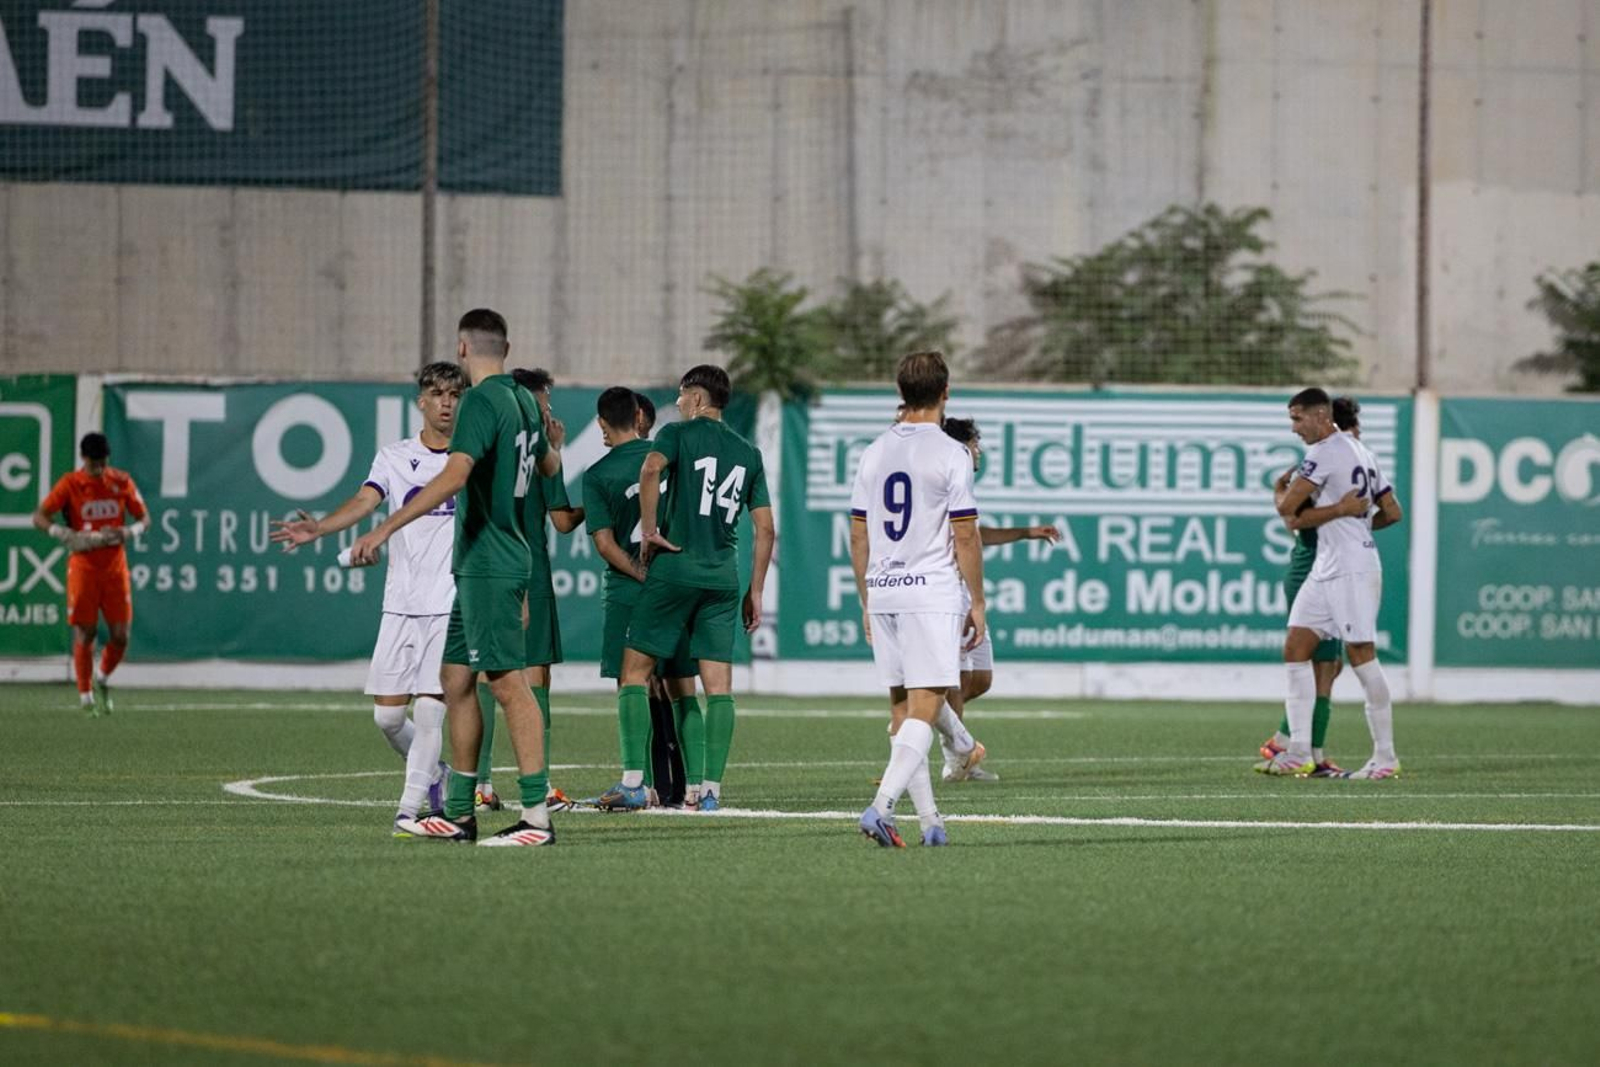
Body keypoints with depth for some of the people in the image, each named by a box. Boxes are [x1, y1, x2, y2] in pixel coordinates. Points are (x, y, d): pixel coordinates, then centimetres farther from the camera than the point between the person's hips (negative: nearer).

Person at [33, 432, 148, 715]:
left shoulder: (121, 482, 2)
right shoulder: (69, 484, -6)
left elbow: (144, 518, 9)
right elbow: (39, 517, -11)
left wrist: (128, 532, -13)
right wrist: (67, 536, -27)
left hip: (115, 566, 2)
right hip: (83, 566, -2)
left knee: (121, 635, -3)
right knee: (84, 633, -3)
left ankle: (103, 679, 24)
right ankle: (86, 696, 7)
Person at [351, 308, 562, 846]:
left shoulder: (481, 402, -15)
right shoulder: (524, 400, 12)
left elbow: (454, 476, -28)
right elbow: (549, 464, 30)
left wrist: (384, 529, -32)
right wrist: (547, 441, 55)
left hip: (489, 566, -10)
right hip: (479, 564, 10)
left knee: (508, 683, -10)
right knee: (455, 678, 13)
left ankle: (537, 816, -13)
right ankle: (458, 813, 17)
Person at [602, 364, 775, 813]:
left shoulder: (679, 433, 1)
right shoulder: (748, 453, 14)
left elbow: (651, 468, -22)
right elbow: (765, 528, 11)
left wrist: (648, 530, -13)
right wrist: (755, 592, 15)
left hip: (674, 568, -4)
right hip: (724, 575, 4)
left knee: (635, 671, 2)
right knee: (719, 685, 3)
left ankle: (633, 783, -5)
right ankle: (711, 789, -2)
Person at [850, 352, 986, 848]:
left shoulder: (874, 453, 9)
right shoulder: (951, 454, -7)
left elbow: (858, 533, 12)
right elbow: (965, 535, -8)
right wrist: (977, 603, 0)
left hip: (882, 592, 6)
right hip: (933, 591, -6)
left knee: (902, 711, 10)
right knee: (922, 710, -8)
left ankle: (929, 820, 12)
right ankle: (882, 805, -23)